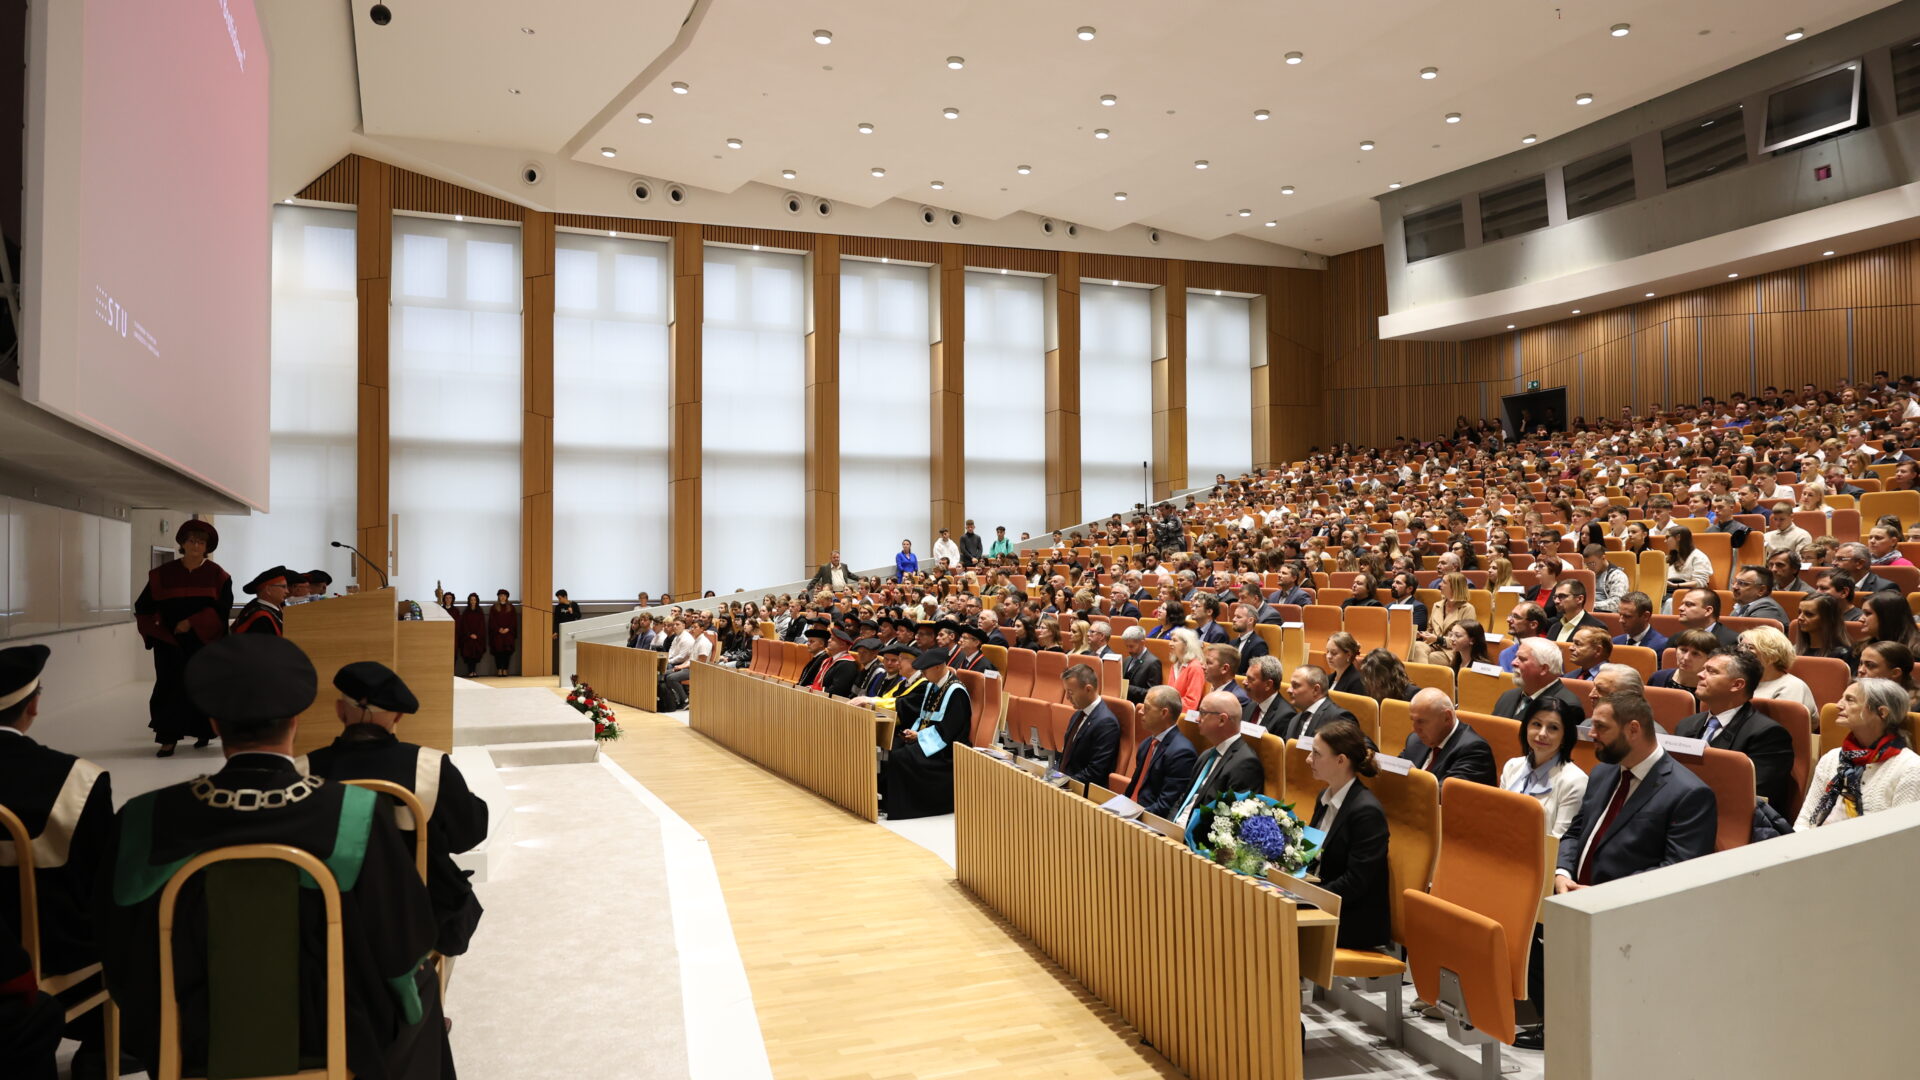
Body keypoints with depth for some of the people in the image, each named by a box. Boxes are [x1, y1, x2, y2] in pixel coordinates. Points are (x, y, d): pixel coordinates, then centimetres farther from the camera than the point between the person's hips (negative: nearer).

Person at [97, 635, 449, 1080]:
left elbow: (120, 955, -5)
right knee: (418, 981, 29)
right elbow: (408, 940, -16)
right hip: (333, 1040, -2)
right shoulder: (356, 817, -26)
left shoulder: (146, 821, -19)